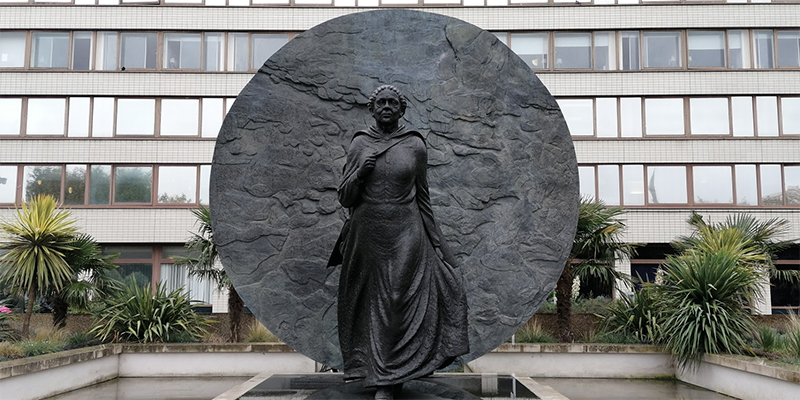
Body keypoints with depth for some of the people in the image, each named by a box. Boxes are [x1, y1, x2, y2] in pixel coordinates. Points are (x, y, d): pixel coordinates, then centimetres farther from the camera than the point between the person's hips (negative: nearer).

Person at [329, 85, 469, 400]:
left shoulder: (415, 145, 3)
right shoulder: (359, 144, 6)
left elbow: (422, 197, 9)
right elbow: (344, 198, 6)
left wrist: (435, 242, 8)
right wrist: (359, 173, -13)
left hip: (405, 235, -1)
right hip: (366, 235, 1)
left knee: (401, 302, -4)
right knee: (371, 303, 5)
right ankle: (375, 371, 18)